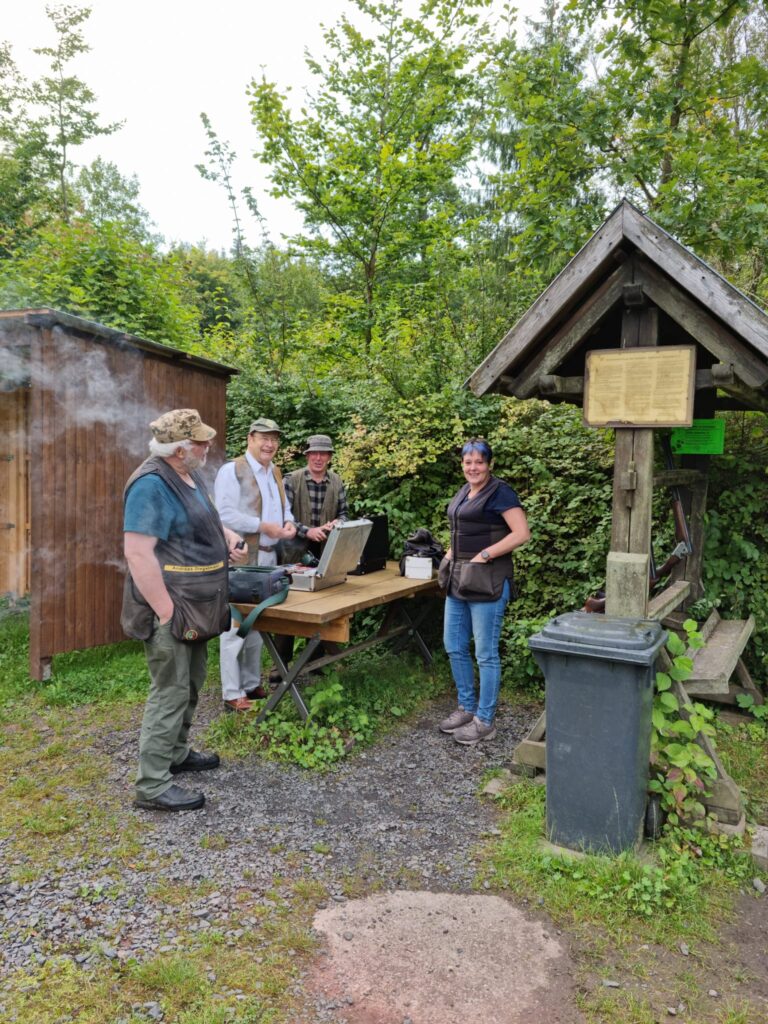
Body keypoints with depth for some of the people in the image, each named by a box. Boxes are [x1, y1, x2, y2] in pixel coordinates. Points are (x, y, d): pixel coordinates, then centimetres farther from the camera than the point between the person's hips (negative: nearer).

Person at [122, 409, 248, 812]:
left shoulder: (189, 476, 10)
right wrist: (168, 612, -26)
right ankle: (152, 786, 7)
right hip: (171, 609, -10)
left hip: (195, 606, 10)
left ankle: (176, 754, 37)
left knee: (190, 684, 20)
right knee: (170, 692, -3)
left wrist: (229, 537, 4)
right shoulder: (152, 484, -21)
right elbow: (137, 552, -26)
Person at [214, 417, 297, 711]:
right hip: (240, 558, -8)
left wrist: (288, 522, -1)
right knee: (237, 625, -4)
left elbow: (285, 506, 22)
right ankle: (232, 694, 5)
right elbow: (225, 515, -19)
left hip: (268, 557, 9)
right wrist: (264, 526, -20)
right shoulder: (232, 470, -11)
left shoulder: (275, 473, 16)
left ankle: (251, 684, 27)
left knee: (258, 623, 16)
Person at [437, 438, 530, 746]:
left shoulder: (499, 492, -10)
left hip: (487, 581, -9)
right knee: (454, 646, 14)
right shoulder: (464, 492, 15)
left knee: (485, 653, 1)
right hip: (458, 579, 9)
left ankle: (485, 722, 13)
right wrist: (450, 554, 11)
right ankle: (467, 708, 30)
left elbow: (522, 533, -18)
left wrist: (484, 556, -19)